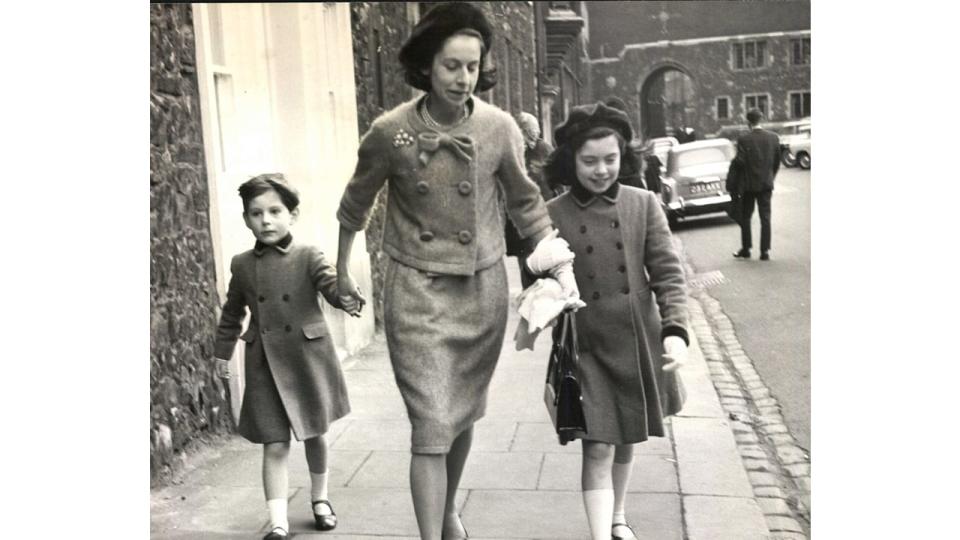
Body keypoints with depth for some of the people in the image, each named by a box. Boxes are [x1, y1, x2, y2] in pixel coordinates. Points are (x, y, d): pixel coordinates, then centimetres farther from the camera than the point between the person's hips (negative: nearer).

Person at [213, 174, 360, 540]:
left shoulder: (308, 257, -6)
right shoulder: (242, 266, 3)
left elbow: (332, 284, -21)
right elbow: (232, 314, 14)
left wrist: (348, 299, -42)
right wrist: (223, 352, 18)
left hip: (308, 358, -1)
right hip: (264, 364, 1)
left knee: (314, 434, 15)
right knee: (275, 445, -3)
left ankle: (319, 498, 38)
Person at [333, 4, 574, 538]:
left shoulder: (499, 128, -8)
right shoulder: (390, 131, -11)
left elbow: (525, 199, 9)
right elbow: (356, 204, 6)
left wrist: (552, 252, -1)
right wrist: (342, 270, 15)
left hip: (482, 290, 3)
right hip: (417, 292, -2)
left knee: (464, 414, 17)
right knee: (431, 425, -9)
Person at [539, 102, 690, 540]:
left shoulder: (643, 204, -1)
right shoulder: (551, 216, -5)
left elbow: (668, 273, -4)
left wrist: (675, 330, -15)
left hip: (638, 342, 3)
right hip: (585, 348, -2)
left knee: (626, 441, 19)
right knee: (597, 449, -8)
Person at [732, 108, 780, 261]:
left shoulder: (744, 140, -14)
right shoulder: (773, 137, -1)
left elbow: (740, 162, -17)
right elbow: (777, 161, 5)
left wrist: (734, 159, 5)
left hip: (748, 184, -3)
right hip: (766, 183, 3)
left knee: (745, 217, 11)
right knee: (765, 217, 5)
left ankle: (745, 249, 15)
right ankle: (765, 251, 3)